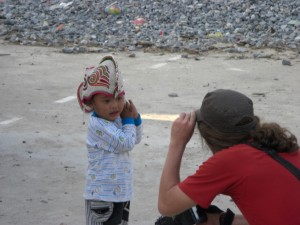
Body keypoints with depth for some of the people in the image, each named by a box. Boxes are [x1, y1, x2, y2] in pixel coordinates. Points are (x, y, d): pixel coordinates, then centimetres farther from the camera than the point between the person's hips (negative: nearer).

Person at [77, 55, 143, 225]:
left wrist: (135, 117, 1)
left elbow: (136, 139, 19)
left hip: (122, 191, 9)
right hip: (102, 195, -9)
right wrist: (128, 120, -9)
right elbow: (126, 143, -25)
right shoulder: (98, 125, -23)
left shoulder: (116, 118, 6)